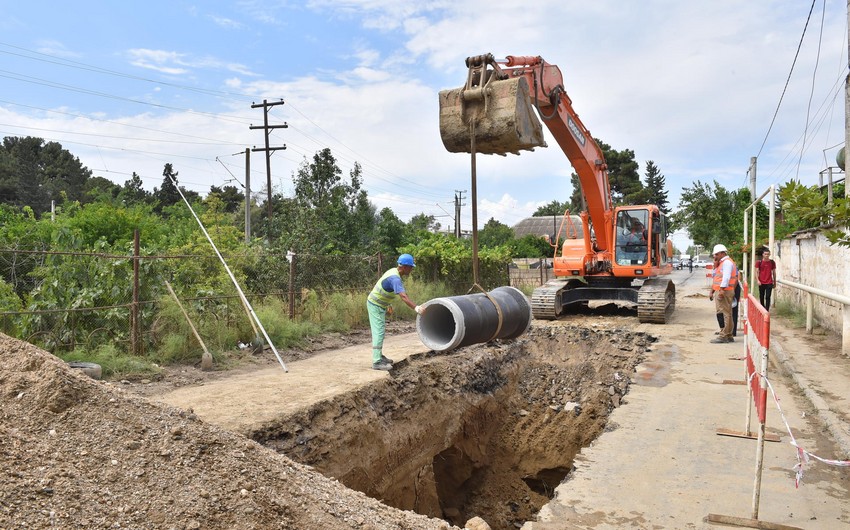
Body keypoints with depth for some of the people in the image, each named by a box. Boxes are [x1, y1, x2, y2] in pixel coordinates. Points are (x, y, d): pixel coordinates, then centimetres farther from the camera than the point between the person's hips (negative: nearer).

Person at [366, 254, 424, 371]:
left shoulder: (394, 271, 4)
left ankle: (379, 356, 26)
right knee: (378, 332, -11)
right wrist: (416, 308, -46)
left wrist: (388, 304, 26)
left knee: (380, 331, 17)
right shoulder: (395, 278, -28)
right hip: (375, 305, -10)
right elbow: (403, 296, -40)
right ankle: (377, 362, -12)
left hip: (379, 304, 10)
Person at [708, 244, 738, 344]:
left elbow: (726, 277, -21)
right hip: (719, 291, 11)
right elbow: (715, 280, 26)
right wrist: (712, 292, 25)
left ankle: (724, 336, -10)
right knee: (727, 314, 13)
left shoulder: (727, 262, -9)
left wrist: (722, 290, -27)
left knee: (724, 314, -10)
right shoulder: (721, 263, 24)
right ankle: (729, 336, 19)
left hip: (724, 291, -11)